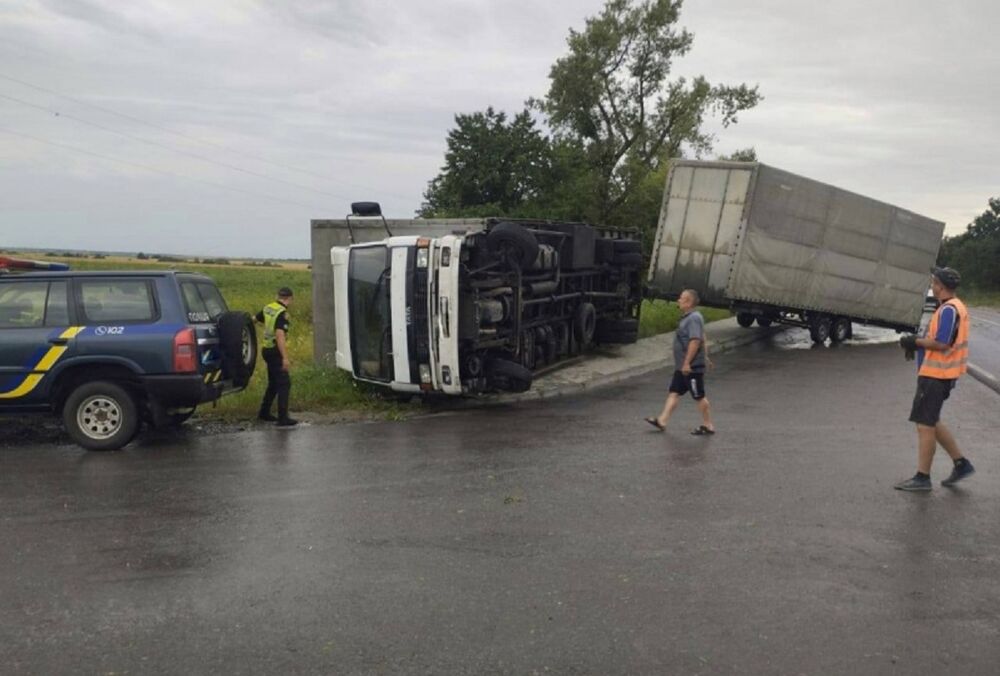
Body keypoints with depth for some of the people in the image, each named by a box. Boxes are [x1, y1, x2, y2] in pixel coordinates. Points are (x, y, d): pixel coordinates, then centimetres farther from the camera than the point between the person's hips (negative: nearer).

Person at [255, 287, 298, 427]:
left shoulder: (267, 308, 6)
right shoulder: (282, 313, -18)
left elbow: (254, 319, 22)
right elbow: (280, 335, -27)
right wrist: (285, 358, -29)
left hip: (267, 350, 9)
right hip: (275, 351, -9)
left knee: (274, 383, 20)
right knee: (284, 383, -7)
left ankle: (264, 413, 28)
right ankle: (283, 418, -10)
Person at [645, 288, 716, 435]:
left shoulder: (694, 318, -19)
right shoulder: (689, 317, 13)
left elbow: (695, 341, -27)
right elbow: (703, 339, 22)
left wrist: (687, 363, -27)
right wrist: (705, 357, 27)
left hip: (692, 367, -10)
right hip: (683, 367, 10)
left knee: (699, 397, 2)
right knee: (674, 393, 8)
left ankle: (708, 425, 14)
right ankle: (662, 421, 10)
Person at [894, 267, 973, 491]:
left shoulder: (949, 309, -18)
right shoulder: (955, 307, 15)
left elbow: (941, 343, -24)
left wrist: (915, 342, -12)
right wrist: (918, 342, 5)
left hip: (935, 375, -10)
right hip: (938, 373, 10)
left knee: (925, 424, -4)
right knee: (931, 422, 19)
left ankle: (922, 477, 2)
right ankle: (961, 463, 26)